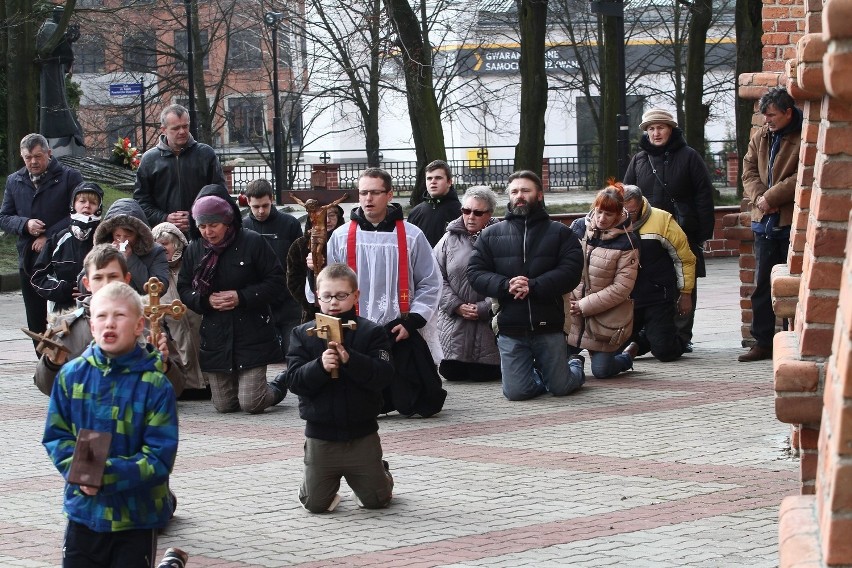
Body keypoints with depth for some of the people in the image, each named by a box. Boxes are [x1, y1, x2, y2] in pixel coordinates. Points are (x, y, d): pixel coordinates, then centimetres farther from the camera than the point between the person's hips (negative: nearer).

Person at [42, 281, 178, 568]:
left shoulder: (155, 385, -12)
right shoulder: (72, 375, -2)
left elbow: (160, 457, -14)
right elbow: (56, 435, 2)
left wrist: (107, 474, -24)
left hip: (137, 515, -3)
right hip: (84, 510, 3)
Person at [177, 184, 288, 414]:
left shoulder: (252, 243, -9)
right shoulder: (194, 249, 3)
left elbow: (277, 283, -8)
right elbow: (184, 289, 9)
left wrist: (242, 297, -19)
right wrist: (205, 300, -12)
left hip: (252, 333, -4)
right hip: (215, 337, 4)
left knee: (251, 405, -8)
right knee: (224, 405, 6)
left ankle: (277, 388, 26)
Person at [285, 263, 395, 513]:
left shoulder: (372, 332, -4)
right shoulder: (303, 334, 0)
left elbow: (383, 377, -16)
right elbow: (294, 380, -9)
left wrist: (350, 359, -30)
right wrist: (320, 366, -27)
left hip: (362, 433, -1)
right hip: (320, 434, 1)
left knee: (376, 500, 10)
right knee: (315, 504, 6)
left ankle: (381, 474, 43)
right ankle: (329, 485, 39)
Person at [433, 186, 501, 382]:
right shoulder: (450, 239, 7)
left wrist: (483, 309, -15)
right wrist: (456, 306, -8)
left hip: (489, 323, -3)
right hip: (454, 321, 3)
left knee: (483, 374, -2)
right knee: (451, 372, 1)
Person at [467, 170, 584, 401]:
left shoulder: (559, 233, 4)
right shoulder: (491, 235, 10)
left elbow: (571, 271, -8)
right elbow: (475, 272, 2)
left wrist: (533, 286, -20)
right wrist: (505, 285, -16)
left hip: (548, 327, -1)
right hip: (510, 328, 1)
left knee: (561, 388, 4)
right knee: (516, 392, -3)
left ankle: (576, 368, 40)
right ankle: (537, 374, 32)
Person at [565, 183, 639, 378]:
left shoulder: (626, 243, -13)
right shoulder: (578, 227, -1)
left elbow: (621, 288, -15)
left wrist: (584, 306, -17)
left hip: (606, 314, -4)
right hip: (570, 309, 4)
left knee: (601, 370, -2)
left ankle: (625, 358, 30)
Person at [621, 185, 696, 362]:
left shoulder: (662, 220, -10)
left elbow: (685, 259, 1)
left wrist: (685, 294, 6)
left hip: (659, 296, -3)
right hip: (625, 299, 3)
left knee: (664, 351, -9)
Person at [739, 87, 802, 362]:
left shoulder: (804, 138, -10)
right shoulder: (760, 137, 12)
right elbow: (749, 171, 9)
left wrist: (771, 197, -16)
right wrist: (759, 197, -10)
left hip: (792, 223, -6)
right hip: (765, 222, 7)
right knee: (762, 285, 9)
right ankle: (762, 342, 15)